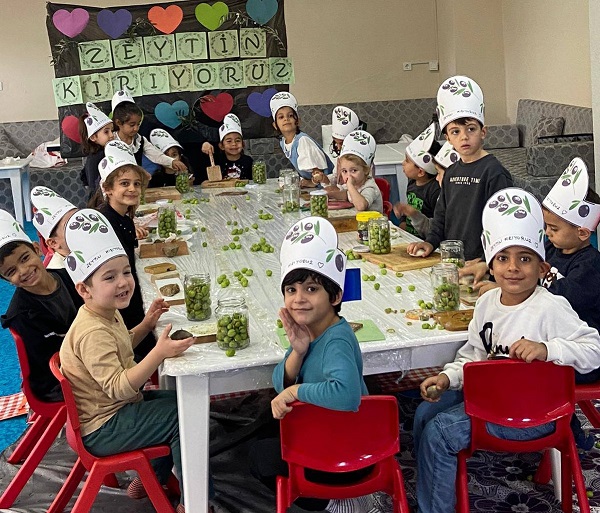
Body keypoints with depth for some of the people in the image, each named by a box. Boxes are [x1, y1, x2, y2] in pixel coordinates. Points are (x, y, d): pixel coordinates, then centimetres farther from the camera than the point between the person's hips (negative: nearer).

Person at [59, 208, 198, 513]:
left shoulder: (108, 314, 2)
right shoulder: (93, 333, -29)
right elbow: (117, 387, -34)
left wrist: (146, 324, 6)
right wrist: (159, 353, -43)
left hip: (116, 407, 11)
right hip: (102, 429, -11)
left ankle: (152, 478, 29)